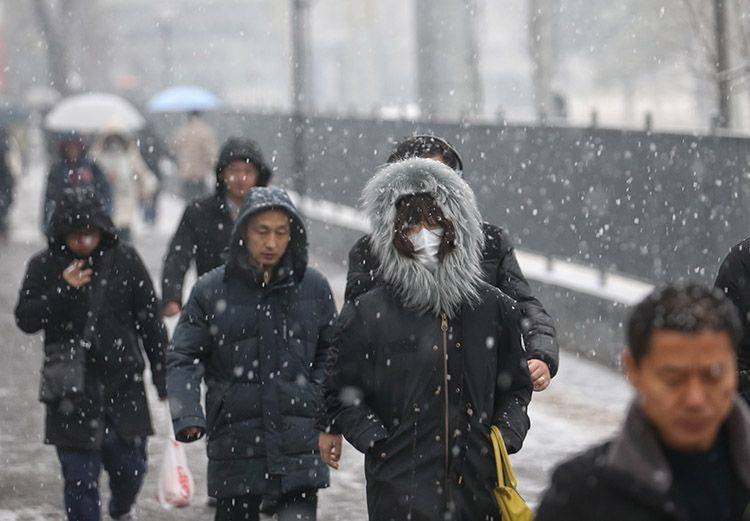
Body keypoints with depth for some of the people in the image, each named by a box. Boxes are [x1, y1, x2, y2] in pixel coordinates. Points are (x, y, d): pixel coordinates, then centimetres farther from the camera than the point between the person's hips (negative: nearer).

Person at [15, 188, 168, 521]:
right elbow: (25, 319, -6)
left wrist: (163, 376, 3)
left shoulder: (124, 260, -1)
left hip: (123, 383, 1)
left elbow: (150, 321, 4)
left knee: (130, 466, 6)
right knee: (80, 476, -1)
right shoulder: (44, 266, -1)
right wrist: (63, 290, -19)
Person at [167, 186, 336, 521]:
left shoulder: (313, 287, 6)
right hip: (235, 446, 0)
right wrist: (186, 415, -18)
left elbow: (330, 352, 16)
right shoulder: (210, 290, 1)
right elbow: (183, 359, -3)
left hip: (299, 443, 0)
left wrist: (318, 401, 0)